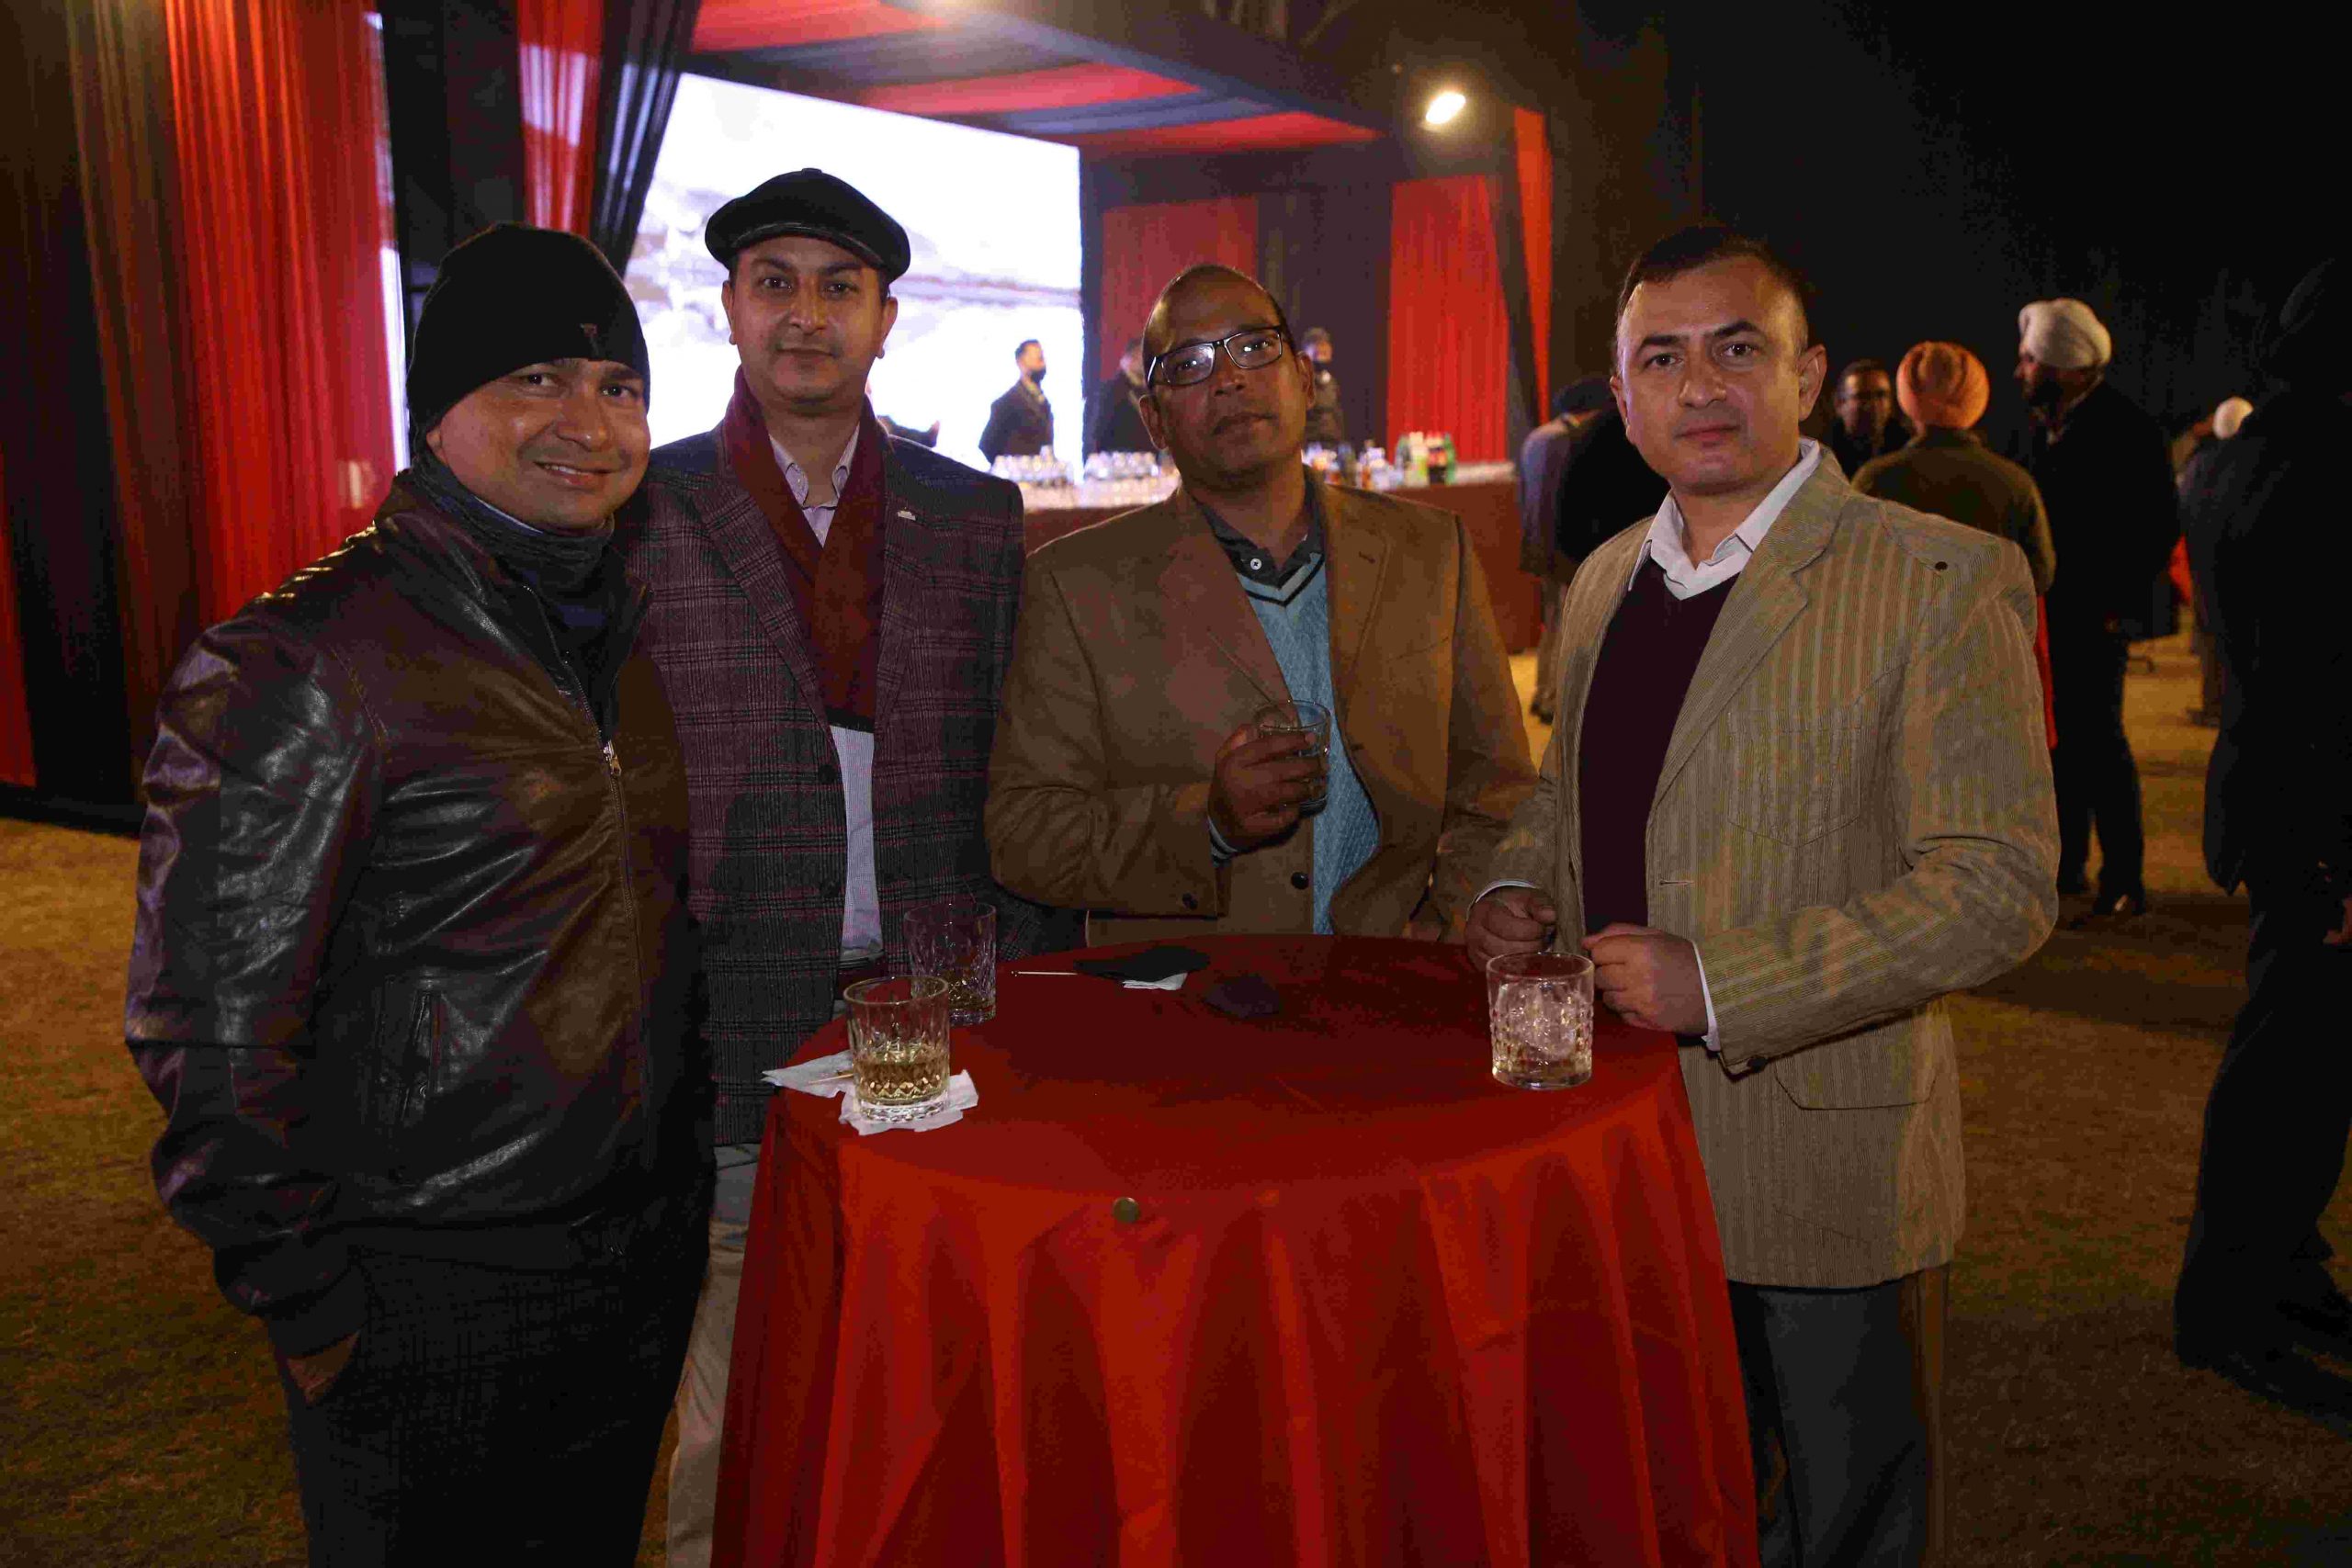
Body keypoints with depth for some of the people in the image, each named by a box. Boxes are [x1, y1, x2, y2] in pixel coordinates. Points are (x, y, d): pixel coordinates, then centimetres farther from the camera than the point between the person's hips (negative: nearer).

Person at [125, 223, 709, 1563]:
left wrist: (686, 1173, 15)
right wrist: (311, 1310, -13)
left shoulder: (631, 625, 5)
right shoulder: (306, 660, -18)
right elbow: (211, 1024, -16)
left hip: (648, 1248, 7)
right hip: (425, 1293, -6)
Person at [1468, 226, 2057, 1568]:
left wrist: (1720, 985, -24)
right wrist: (1514, 889, -1)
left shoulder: (1944, 581, -13)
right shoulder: (1605, 579, 8)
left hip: (1820, 1163, -5)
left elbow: (1998, 884, -19)